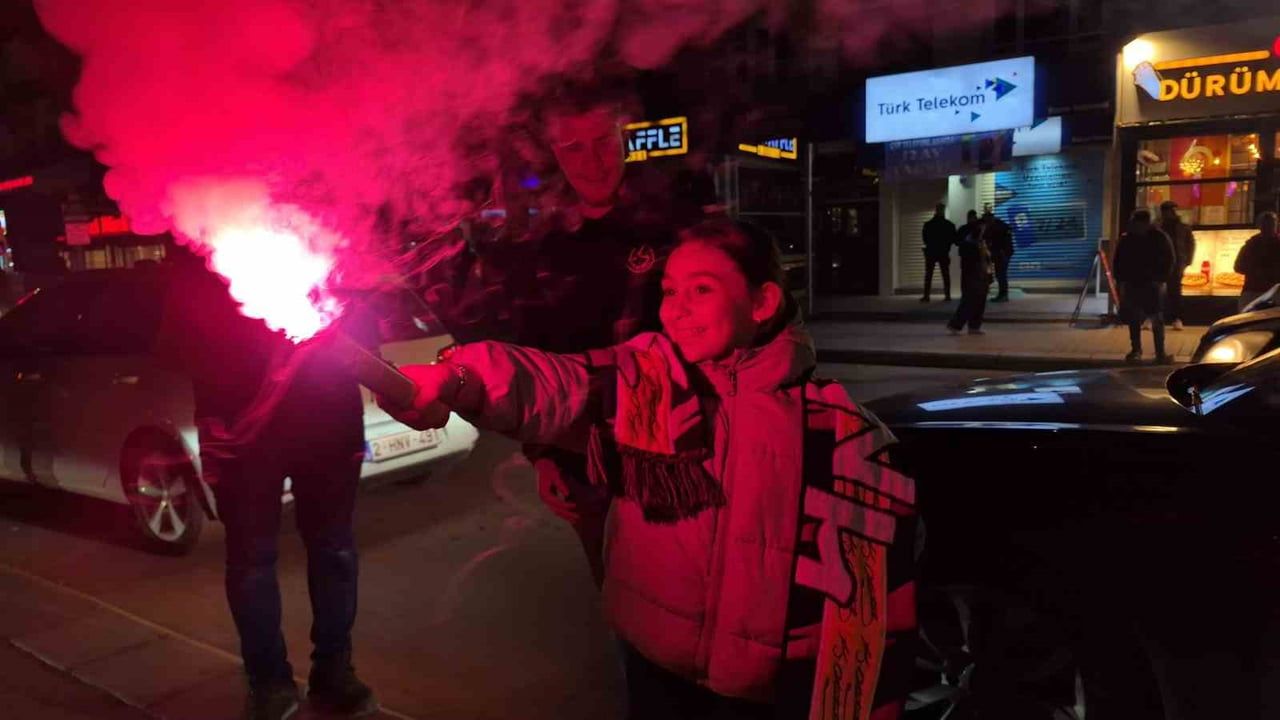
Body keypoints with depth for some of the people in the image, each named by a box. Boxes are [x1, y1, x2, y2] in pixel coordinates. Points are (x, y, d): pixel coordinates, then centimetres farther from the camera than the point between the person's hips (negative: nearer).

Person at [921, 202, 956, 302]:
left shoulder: (928, 224, -7)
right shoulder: (949, 225, -5)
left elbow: (925, 239, 1)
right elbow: (953, 240, -1)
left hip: (931, 252, -1)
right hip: (944, 253, 1)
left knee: (928, 275, 3)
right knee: (946, 275, 7)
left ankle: (926, 296, -2)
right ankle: (947, 295, 5)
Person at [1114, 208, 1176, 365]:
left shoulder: (1159, 237, -4)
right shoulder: (1126, 239, 2)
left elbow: (1169, 260, -1)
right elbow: (1119, 261, 9)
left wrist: (1160, 279, -10)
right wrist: (1121, 280, -1)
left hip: (1153, 284, -3)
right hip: (1132, 284, 3)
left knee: (1157, 320, -5)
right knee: (1133, 319, 7)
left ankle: (1160, 353, -4)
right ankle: (1135, 350, 18)